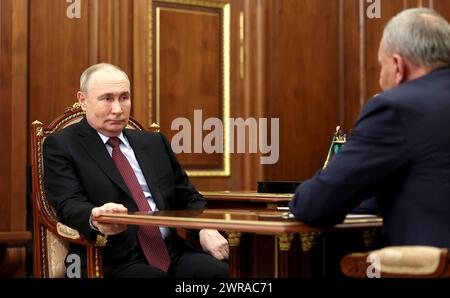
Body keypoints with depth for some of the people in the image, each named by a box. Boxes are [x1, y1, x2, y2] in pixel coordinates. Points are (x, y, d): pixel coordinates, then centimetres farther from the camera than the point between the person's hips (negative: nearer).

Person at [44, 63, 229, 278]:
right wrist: (96, 219, -33)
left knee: (221, 271, -24)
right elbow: (69, 205, -9)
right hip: (114, 261, -5)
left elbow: (188, 197, 22)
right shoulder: (61, 146, 5)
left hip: (172, 252, 5)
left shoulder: (154, 142, 21)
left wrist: (207, 229, -1)